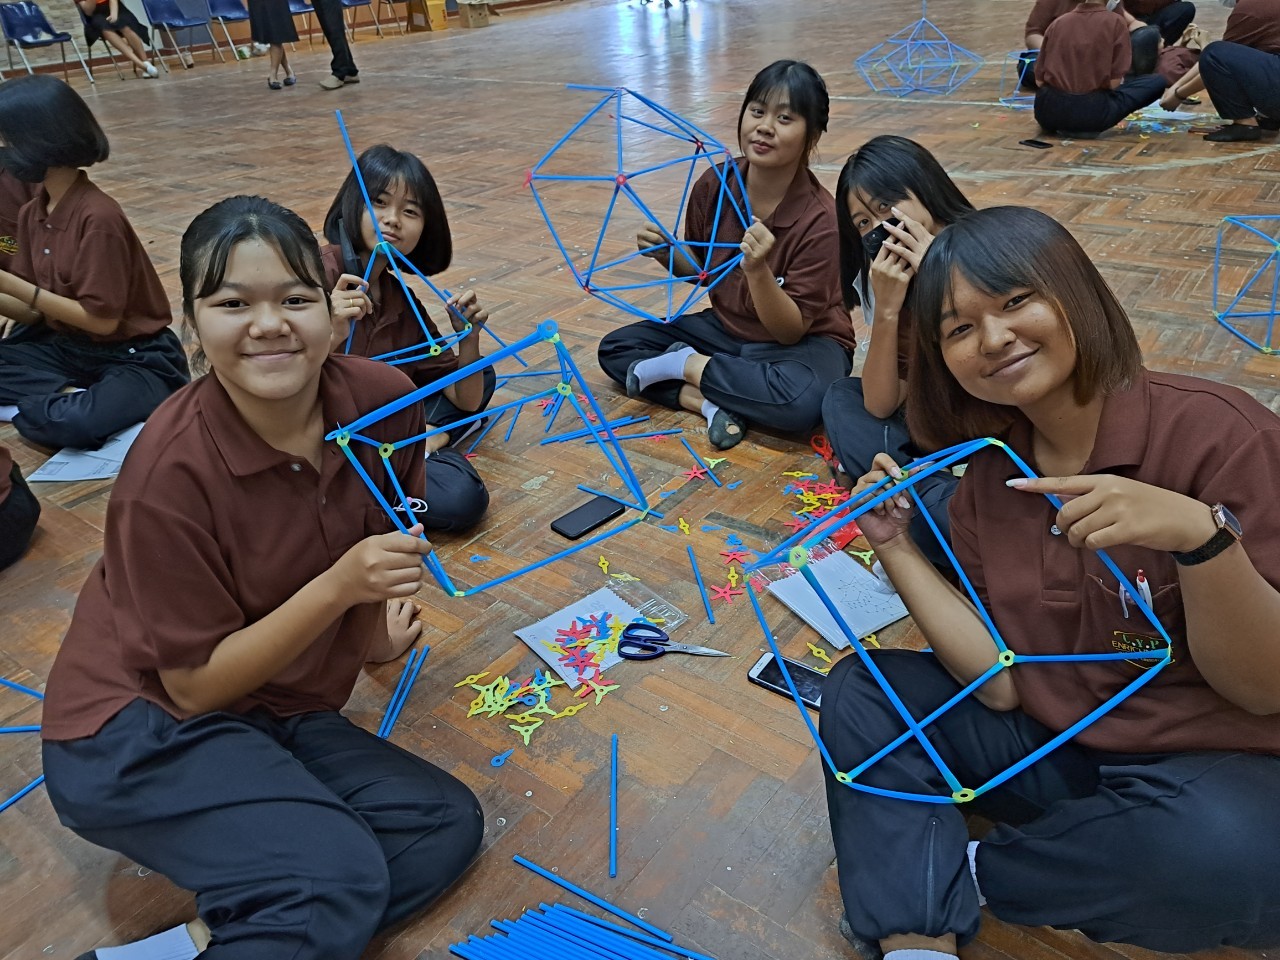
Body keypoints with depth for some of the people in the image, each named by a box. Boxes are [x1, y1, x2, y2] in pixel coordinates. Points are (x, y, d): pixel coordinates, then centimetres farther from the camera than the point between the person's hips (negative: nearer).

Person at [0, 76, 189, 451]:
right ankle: (72, 395, -7)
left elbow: (104, 320, -20)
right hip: (64, 347, 8)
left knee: (70, 423, -35)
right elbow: (34, 311, 6)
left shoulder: (98, 216, -20)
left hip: (135, 358, -8)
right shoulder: (31, 214, 4)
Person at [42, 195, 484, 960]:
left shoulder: (385, 401, -13)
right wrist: (338, 588, -30)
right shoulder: (173, 468, -26)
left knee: (449, 825, -7)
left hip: (277, 712, 7)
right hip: (140, 731, -6)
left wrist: (376, 626, 0)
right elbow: (195, 685, -18)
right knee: (339, 878, -26)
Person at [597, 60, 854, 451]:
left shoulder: (819, 219, -24)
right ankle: (711, 402, -19)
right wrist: (669, 254, -15)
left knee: (801, 401, -39)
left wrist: (758, 270, -39)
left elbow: (791, 331, -22)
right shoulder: (715, 184, -11)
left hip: (803, 341, -5)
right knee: (615, 348, -2)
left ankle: (683, 364, -15)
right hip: (727, 327, 5)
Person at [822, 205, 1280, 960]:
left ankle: (961, 873, -9)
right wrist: (896, 547, -12)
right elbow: (1002, 682, -7)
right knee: (862, 691, -4)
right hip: (1054, 748, 5)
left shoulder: (1219, 431, -18)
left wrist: (1201, 532, -35)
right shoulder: (988, 471, -2)